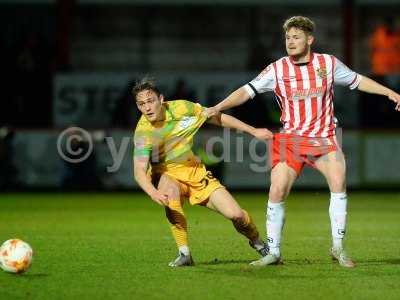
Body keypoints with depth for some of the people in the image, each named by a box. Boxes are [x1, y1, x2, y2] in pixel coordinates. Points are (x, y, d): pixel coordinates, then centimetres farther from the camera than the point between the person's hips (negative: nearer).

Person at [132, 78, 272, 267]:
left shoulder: (181, 108, -13)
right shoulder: (143, 131, -22)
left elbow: (218, 118, 2)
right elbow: (139, 171, -30)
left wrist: (253, 131, 5)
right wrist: (153, 193, -51)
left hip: (195, 173, 2)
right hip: (167, 176, -2)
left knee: (235, 214, -10)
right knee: (171, 191, -39)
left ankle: (257, 242, 24)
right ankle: (184, 253, -29)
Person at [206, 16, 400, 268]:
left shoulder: (328, 63, 2)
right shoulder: (277, 70, -1)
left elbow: (358, 81, 14)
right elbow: (247, 91, -2)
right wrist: (219, 107, -15)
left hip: (324, 138, 0)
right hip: (290, 138, 0)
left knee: (339, 183, -22)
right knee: (277, 192, -11)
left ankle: (338, 248, -11)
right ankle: (274, 253, 3)